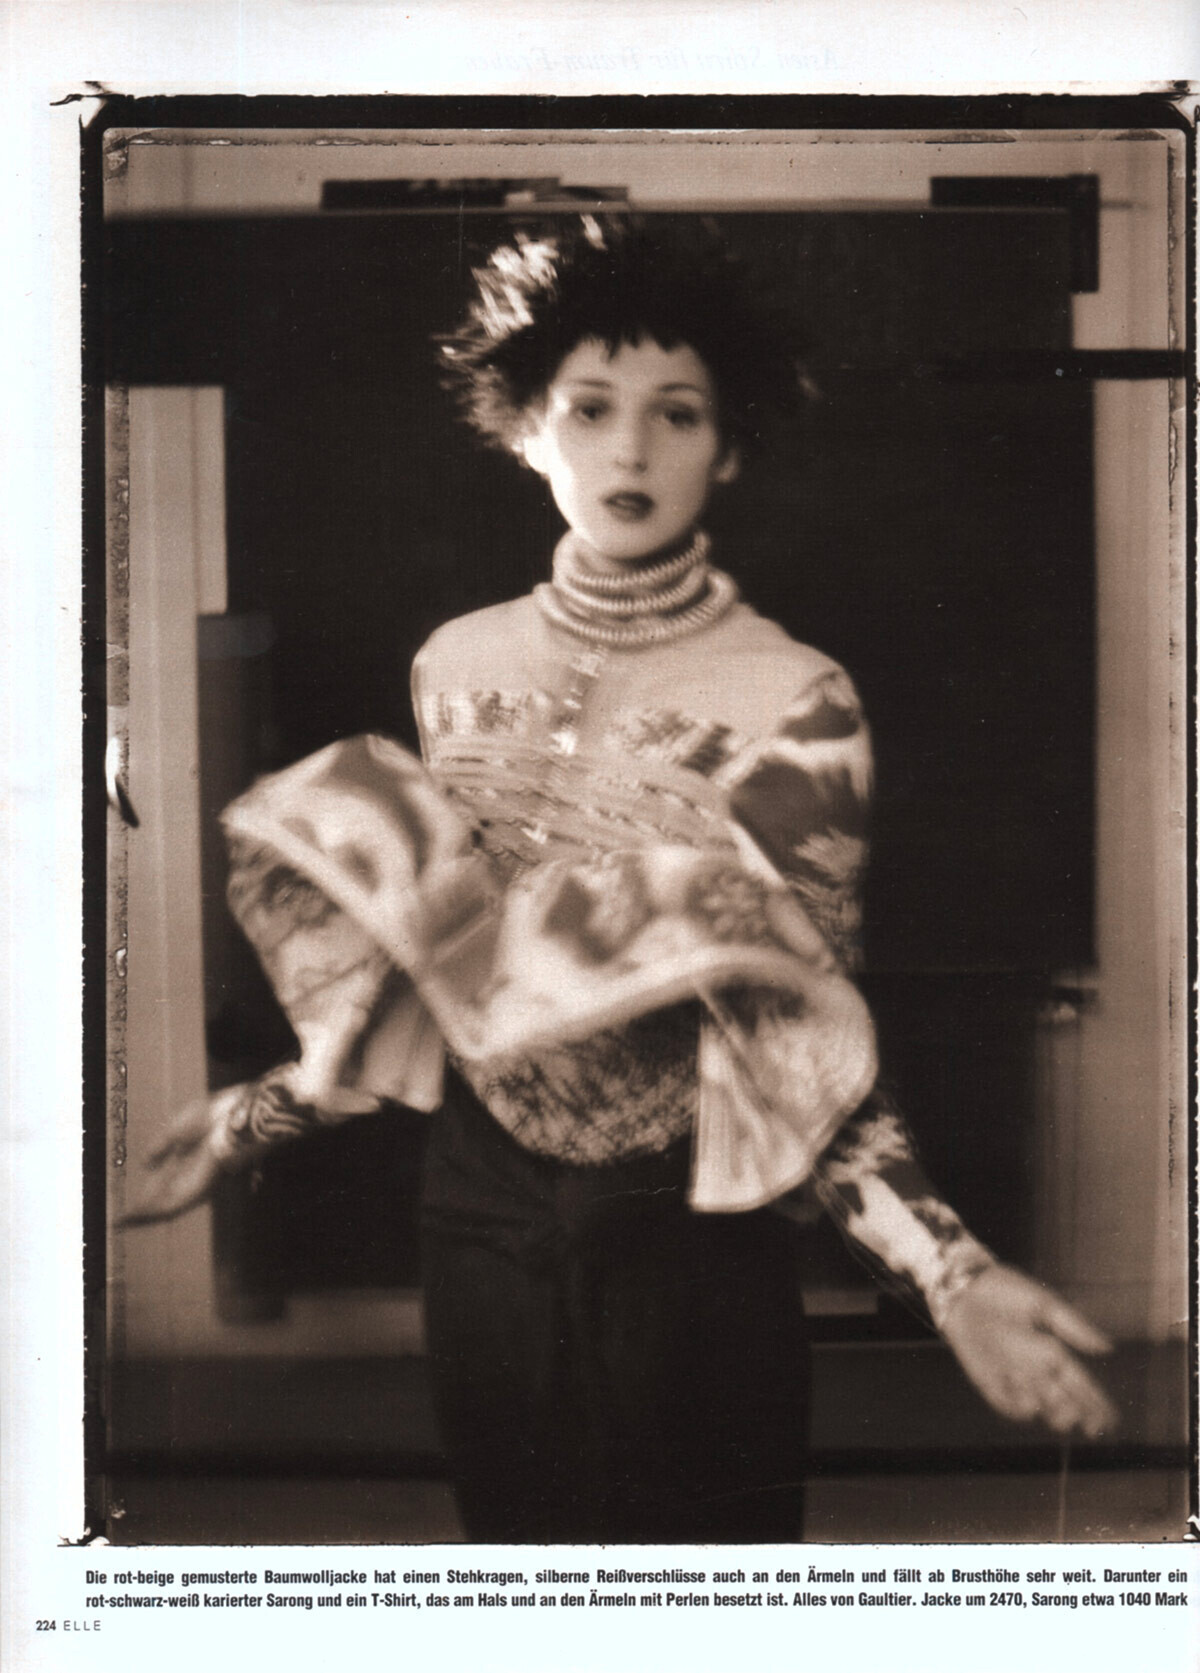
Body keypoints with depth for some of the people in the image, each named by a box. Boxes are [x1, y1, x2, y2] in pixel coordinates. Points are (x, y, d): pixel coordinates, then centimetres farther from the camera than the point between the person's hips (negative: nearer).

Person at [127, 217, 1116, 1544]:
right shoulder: (458, 665, -1)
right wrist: (259, 1116, 9)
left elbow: (802, 1041, -13)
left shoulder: (793, 701, -14)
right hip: (482, 1215, 4)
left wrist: (949, 1269, -26)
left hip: (691, 1230, -3)